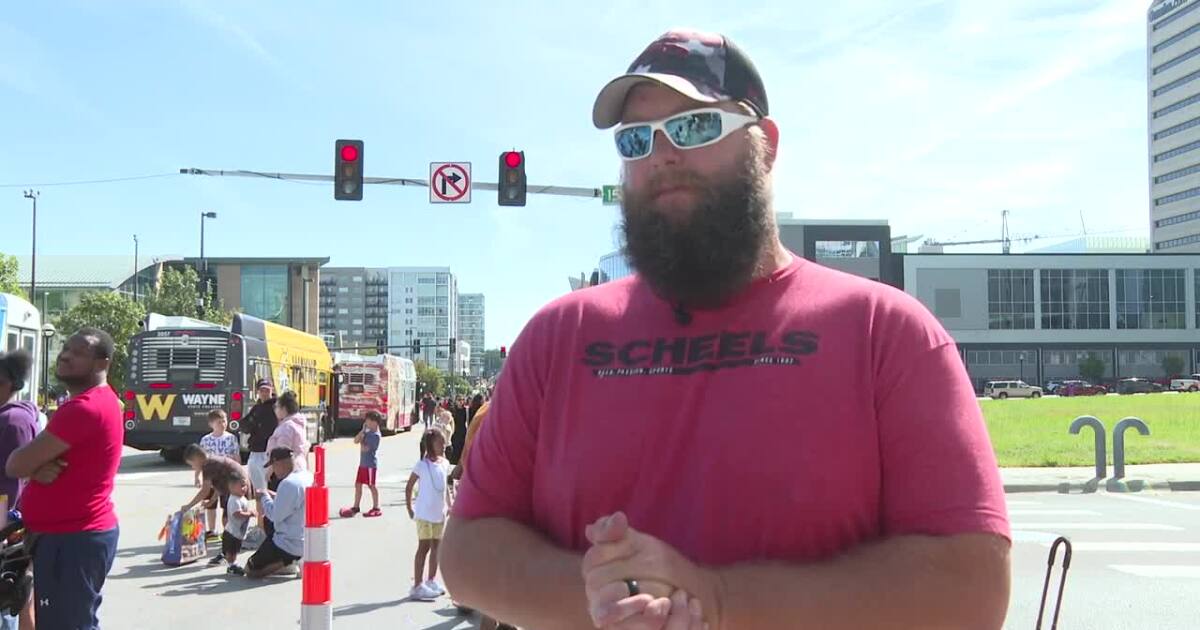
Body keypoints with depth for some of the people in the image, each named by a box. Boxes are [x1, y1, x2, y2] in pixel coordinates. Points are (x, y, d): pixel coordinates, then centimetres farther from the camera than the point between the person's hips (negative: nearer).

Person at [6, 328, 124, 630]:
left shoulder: (84, 408, -19)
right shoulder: (98, 401, 16)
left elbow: (16, 465, -19)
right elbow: (29, 461, 15)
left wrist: (34, 464, 4)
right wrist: (40, 467, -8)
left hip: (71, 539, -11)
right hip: (82, 533, 11)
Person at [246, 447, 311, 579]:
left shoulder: (289, 483, -25)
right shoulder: (309, 477, 4)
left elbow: (275, 516, -20)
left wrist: (264, 497, -4)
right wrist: (274, 497, 9)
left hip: (291, 545, -9)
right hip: (307, 541, 9)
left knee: (250, 569, 3)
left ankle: (289, 561, -8)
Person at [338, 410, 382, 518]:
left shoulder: (376, 435, -17)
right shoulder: (367, 432, 12)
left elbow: (364, 448, -22)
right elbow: (356, 440, 7)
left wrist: (361, 441, -4)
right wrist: (362, 431, -3)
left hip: (371, 464, -9)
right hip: (363, 463, 9)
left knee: (371, 485, -3)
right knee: (358, 484, 13)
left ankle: (376, 508, 5)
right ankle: (356, 507, 23)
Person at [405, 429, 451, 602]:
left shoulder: (445, 463, 6)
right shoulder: (422, 464, -11)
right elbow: (409, 487, -6)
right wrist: (409, 509, -6)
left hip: (439, 513, 6)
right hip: (424, 513, -6)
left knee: (436, 546, 12)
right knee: (424, 547, -6)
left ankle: (432, 581, 25)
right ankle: (417, 586, -3)